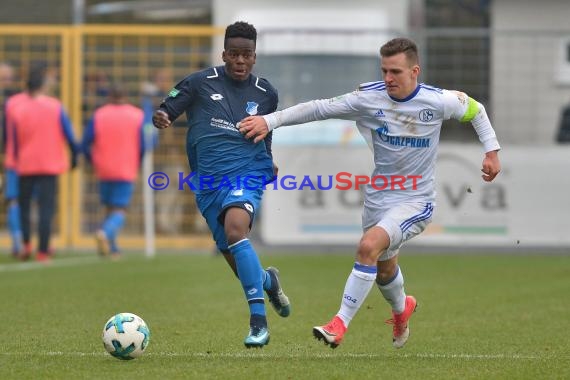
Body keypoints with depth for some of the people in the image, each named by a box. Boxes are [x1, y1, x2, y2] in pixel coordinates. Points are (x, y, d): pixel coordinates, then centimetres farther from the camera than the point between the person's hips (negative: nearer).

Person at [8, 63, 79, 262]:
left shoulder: (15, 107, -5)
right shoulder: (55, 107, -7)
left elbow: (13, 139, -1)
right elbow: (68, 134, -5)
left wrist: (16, 159, 11)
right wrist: (74, 155, 8)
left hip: (25, 164, 1)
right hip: (49, 164, -1)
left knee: (24, 205, 17)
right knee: (46, 208, 1)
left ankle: (26, 244, 5)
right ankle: (43, 251, -3)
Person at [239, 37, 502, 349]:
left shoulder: (437, 102, -13)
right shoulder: (369, 98, -10)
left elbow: (475, 110, 6)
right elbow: (319, 109, -10)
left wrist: (491, 151, 2)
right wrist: (269, 121, -15)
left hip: (415, 200, -4)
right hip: (377, 197, 4)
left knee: (369, 246, -28)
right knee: (383, 271, 19)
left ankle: (340, 325, -23)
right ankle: (402, 309, 55)